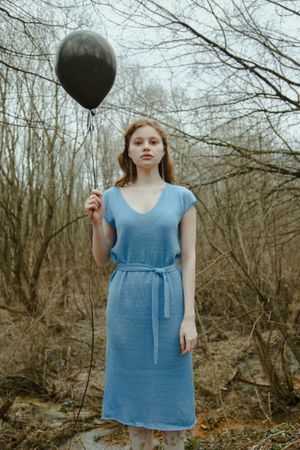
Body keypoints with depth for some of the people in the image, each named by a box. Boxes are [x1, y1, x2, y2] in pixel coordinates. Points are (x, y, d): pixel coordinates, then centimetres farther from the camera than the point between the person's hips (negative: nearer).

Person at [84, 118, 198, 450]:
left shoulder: (181, 197, 1)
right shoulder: (112, 197, 4)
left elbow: (188, 258, -2)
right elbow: (102, 259, 8)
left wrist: (189, 317, -8)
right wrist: (96, 221, -9)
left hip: (168, 300, -1)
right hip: (126, 300, 2)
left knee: (170, 386, 7)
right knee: (135, 385, 12)